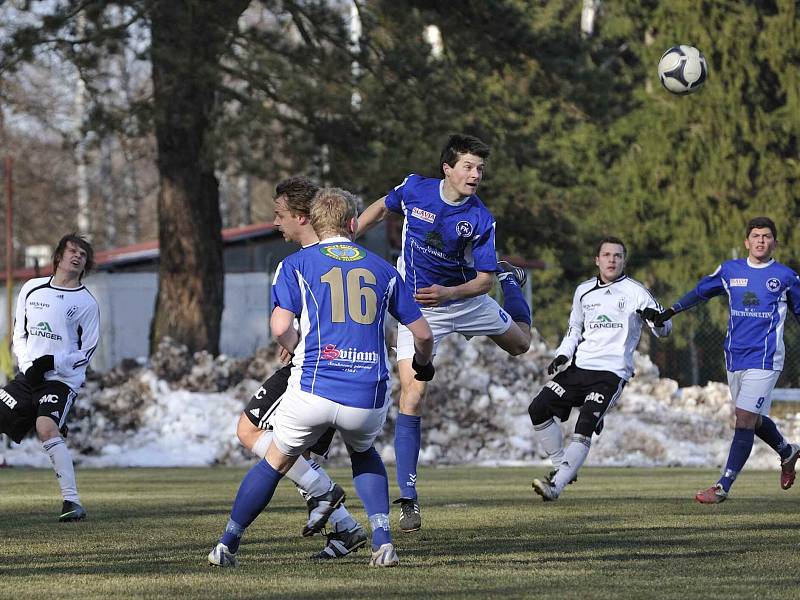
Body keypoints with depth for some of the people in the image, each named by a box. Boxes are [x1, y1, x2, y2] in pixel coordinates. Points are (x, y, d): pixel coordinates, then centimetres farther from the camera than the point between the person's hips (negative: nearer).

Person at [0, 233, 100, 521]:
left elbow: (86, 351, -1)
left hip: (62, 378, -5)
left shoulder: (86, 302, -1)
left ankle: (73, 501, -31)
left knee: (46, 428, -29)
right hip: (28, 376, 5)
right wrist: (28, 366, -3)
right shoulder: (32, 289, 11)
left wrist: (52, 362, -16)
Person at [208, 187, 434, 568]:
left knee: (277, 462, 21)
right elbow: (423, 334, 17)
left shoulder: (295, 265, 7)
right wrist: (423, 364, 38)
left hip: (314, 390, -2)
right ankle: (382, 541, 13)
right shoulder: (383, 270, 15)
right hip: (369, 399, 2)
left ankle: (226, 546, 24)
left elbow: (281, 327, -7)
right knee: (363, 453, 32)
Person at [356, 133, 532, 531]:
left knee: (519, 342, 26)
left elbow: (483, 279, -15)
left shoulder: (481, 219, -18)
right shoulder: (414, 189, -16)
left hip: (465, 301, 2)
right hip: (417, 308, -2)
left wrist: (448, 294, -33)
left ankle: (511, 279, 57)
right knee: (412, 395, -17)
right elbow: (381, 209, 7)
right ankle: (408, 500, -15)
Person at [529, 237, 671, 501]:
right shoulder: (584, 291, 14)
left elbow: (664, 328, -5)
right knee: (538, 409, -5)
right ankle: (561, 466, 8)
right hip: (579, 368, 6)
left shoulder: (634, 291, -1)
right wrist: (562, 354, 9)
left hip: (612, 372, -6)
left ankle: (556, 485, -23)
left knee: (585, 427, -21)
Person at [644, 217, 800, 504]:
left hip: (764, 359, -5)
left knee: (745, 418, -14)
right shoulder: (730, 270, 8)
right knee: (752, 419, 14)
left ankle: (723, 486, -14)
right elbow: (700, 292, 21)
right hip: (734, 358, 5)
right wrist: (670, 312, 15)